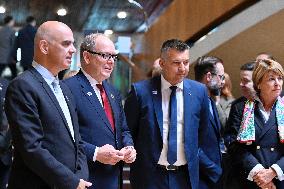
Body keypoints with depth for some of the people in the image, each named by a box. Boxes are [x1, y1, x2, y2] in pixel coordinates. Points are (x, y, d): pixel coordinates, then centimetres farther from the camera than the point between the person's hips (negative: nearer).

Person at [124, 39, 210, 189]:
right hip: (149, 176, -2)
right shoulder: (140, 91, -8)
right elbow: (128, 131, 2)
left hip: (185, 175, 3)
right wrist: (138, 158, 1)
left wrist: (194, 155, 12)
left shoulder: (199, 91, 0)